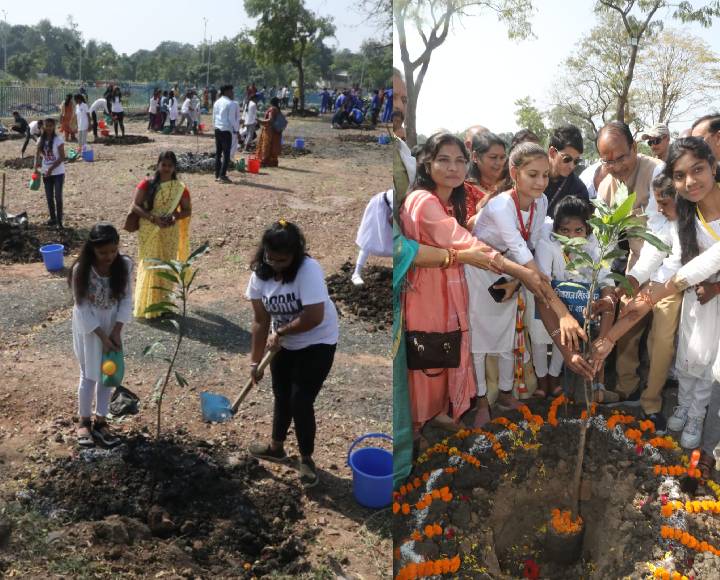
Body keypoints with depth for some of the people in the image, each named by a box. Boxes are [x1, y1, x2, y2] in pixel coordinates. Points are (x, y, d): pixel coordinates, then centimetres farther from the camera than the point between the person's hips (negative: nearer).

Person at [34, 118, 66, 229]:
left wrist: (51, 168, -21)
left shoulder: (58, 139, -12)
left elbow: (62, 157, -15)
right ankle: (53, 218, 24)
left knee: (58, 197, -5)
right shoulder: (41, 140, 3)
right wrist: (36, 164, -6)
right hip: (46, 173, 5)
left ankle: (59, 221, 2)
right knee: (49, 197, 11)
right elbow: (38, 154, 10)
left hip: (58, 173, -5)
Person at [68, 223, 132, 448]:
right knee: (89, 375, 7)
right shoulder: (81, 270, -24)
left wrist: (117, 330, -14)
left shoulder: (125, 265, -16)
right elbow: (82, 307, -18)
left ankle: (100, 421, 26)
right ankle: (84, 421, 26)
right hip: (88, 327, -3)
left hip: (112, 325, 3)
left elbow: (127, 298, -7)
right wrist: (102, 337, -18)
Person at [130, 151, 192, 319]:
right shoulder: (147, 184, -4)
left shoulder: (180, 188, 1)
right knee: (149, 267, 0)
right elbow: (135, 206, -8)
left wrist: (176, 216, -16)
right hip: (149, 233, -2)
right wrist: (153, 218, -19)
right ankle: (146, 306, 8)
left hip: (170, 234, 2)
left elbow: (187, 210, 5)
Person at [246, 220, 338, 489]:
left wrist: (280, 332, -22)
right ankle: (276, 447, 40)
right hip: (283, 343, 6)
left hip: (317, 343, -6)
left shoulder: (309, 270, -30)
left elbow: (314, 317, -35)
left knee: (301, 401, -7)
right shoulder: (260, 272, -12)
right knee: (281, 395, 17)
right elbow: (261, 321, -6)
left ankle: (307, 459, 14)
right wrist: (255, 361, -6)